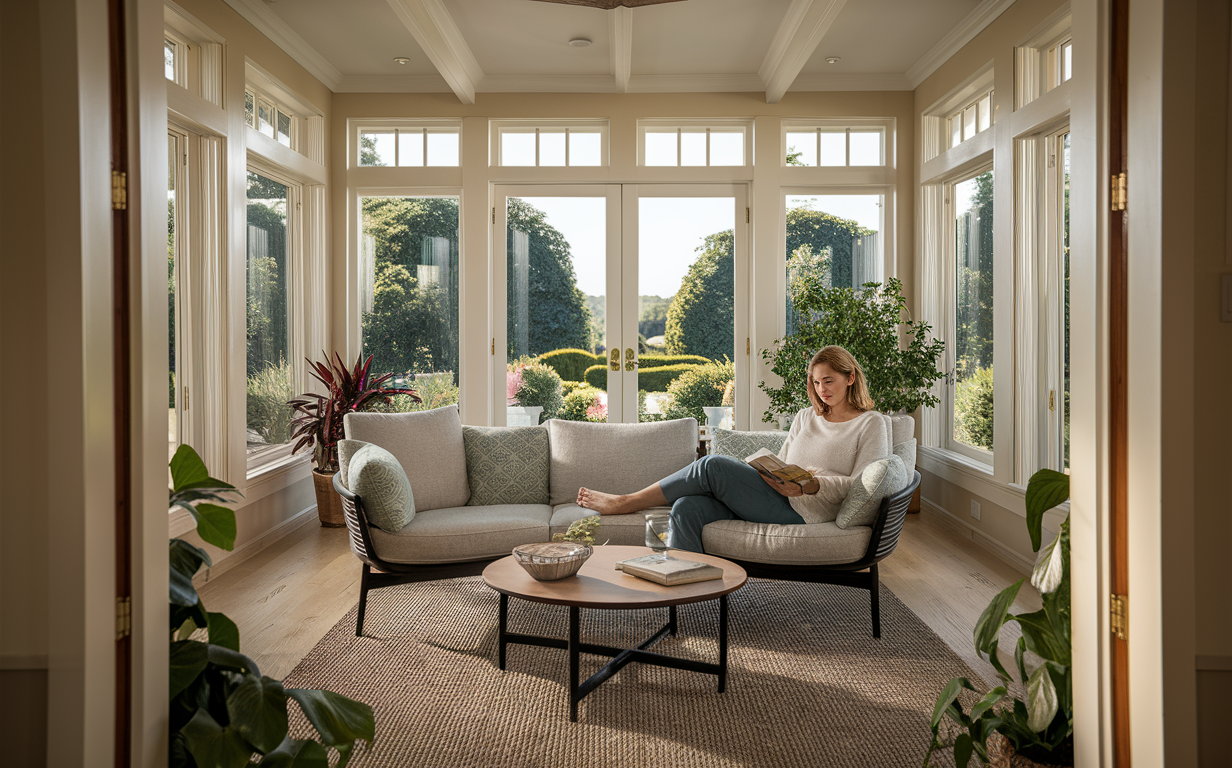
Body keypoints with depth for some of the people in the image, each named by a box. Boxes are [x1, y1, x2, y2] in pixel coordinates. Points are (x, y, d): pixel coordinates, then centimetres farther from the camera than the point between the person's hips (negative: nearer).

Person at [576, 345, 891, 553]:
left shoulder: (871, 424, 7)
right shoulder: (805, 417, 25)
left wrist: (813, 485, -20)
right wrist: (769, 472, -5)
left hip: (804, 512, -6)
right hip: (776, 497, 7)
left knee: (713, 466, -22)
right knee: (688, 508, -22)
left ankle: (624, 502, -9)